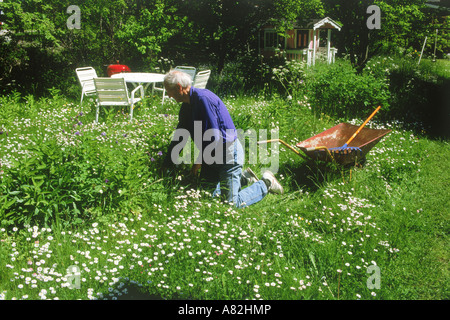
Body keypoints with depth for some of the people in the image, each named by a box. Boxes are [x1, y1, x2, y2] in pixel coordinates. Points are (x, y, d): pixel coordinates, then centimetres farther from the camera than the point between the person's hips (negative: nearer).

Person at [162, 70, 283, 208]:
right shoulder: (186, 106, 8)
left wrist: (199, 162, -14)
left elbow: (214, 137, -26)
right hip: (212, 155, 10)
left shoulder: (203, 98, -22)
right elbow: (179, 137, 17)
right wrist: (166, 165, 15)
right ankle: (243, 177, 27)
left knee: (232, 203, -11)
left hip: (228, 151, -10)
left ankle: (265, 183, 11)